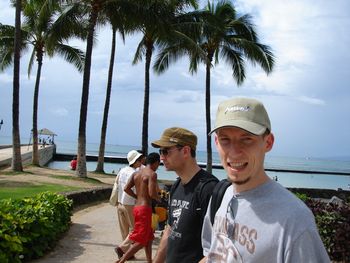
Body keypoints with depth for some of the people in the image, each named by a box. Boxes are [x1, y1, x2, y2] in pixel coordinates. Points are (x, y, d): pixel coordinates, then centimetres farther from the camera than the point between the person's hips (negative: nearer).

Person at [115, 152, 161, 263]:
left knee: (149, 237, 19)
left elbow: (126, 188, 8)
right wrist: (158, 198, 0)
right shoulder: (152, 174, -12)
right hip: (145, 208, -9)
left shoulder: (136, 173, 11)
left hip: (137, 207, 9)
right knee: (141, 241, -3)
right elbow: (152, 193, -20)